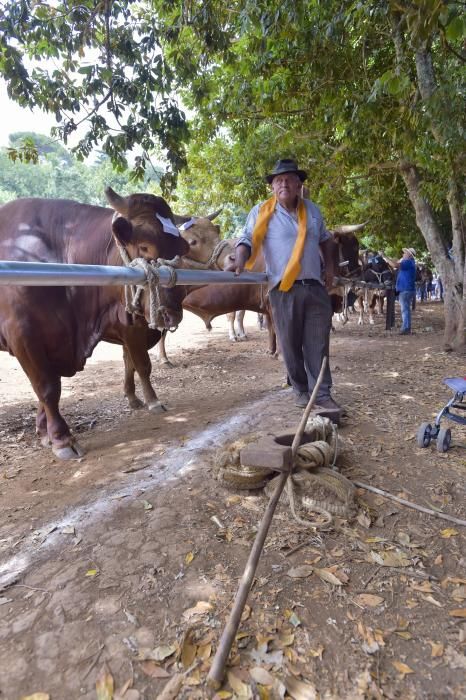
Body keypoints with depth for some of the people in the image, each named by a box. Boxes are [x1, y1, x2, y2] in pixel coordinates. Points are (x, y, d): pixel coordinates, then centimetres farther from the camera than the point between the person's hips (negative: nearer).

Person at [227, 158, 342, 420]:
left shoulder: (312, 210, 14)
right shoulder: (262, 211, 1)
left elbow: (325, 239, 27)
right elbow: (248, 240, -8)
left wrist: (330, 266, 16)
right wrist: (240, 261, -27)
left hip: (315, 287, 3)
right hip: (284, 289, -3)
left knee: (318, 344, 1)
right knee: (291, 345, 4)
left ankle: (323, 395, 5)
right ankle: (301, 390, 20)